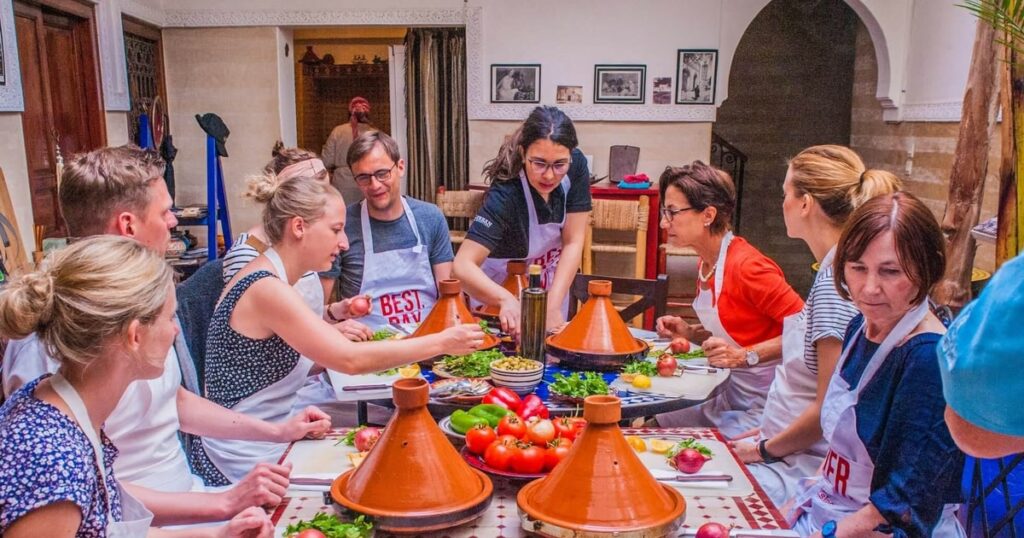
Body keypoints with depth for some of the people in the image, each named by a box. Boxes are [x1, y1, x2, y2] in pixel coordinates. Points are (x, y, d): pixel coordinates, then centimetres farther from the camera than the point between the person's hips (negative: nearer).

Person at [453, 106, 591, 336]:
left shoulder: (577, 167, -20)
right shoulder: (506, 194, -32)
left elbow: (573, 243, -18)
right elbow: (462, 265, -40)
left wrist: (553, 305, -27)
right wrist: (506, 300, -56)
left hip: (554, 282, 4)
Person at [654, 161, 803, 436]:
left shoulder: (746, 265, -22)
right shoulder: (706, 264, 4)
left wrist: (747, 356, -29)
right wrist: (689, 332, 0)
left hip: (766, 404, -8)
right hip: (732, 396, 8)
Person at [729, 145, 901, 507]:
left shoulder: (836, 278, -21)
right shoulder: (834, 270, 10)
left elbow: (830, 408, -21)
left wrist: (764, 448, -9)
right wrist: (763, 431, 13)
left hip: (807, 468, -9)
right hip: (796, 454, 9)